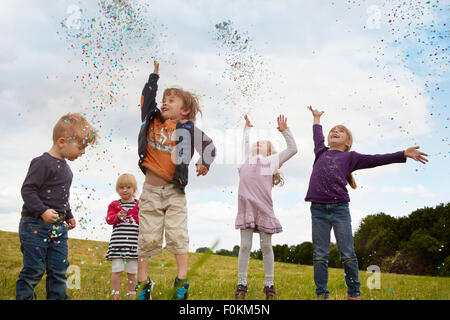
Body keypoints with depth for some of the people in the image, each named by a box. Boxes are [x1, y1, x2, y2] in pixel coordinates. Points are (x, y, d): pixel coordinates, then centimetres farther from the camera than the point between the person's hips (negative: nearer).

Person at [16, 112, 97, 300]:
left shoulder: (65, 168, 15)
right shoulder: (42, 163, -14)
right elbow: (27, 190, -19)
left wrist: (69, 215, 26)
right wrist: (43, 211, -26)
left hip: (59, 227, 8)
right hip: (35, 224, -8)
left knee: (59, 268, 8)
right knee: (34, 268, -3)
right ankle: (23, 297, 10)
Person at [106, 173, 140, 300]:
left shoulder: (138, 205, 9)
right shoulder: (114, 204, 8)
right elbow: (109, 219, -1)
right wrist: (117, 216, -20)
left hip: (133, 242, 1)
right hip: (118, 241, -1)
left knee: (132, 272, 7)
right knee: (116, 270, -5)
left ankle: (132, 295, 19)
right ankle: (115, 295, 5)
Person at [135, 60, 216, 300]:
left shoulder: (187, 129, 1)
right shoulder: (153, 120, 8)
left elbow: (209, 146, 3)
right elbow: (147, 98, 21)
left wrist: (204, 164, -12)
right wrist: (154, 76, 21)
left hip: (175, 192, -2)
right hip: (151, 190, 2)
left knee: (177, 235, -6)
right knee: (147, 237, 4)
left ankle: (181, 282, 2)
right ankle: (143, 283, 12)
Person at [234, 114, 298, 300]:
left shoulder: (273, 160, 19)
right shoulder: (247, 159, 25)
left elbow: (293, 149, 19)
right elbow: (245, 143, 43)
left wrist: (284, 130, 16)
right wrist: (247, 127, 48)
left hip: (264, 207, -2)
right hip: (246, 206, 2)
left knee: (266, 246, 1)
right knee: (245, 246, 1)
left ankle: (269, 285, 9)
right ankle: (241, 284, 7)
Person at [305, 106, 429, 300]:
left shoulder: (350, 157, 13)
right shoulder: (321, 152, 19)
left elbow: (375, 159, 8)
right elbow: (317, 136, 36)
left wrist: (404, 154, 3)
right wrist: (316, 118, 51)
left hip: (339, 209, -2)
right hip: (318, 209, 2)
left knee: (348, 255, 1)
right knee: (320, 255, 2)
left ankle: (354, 294, 11)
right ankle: (321, 294, 9)